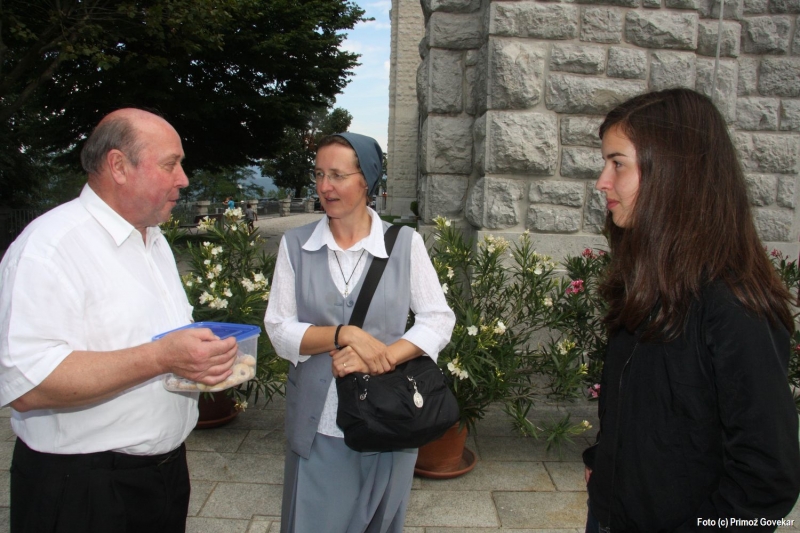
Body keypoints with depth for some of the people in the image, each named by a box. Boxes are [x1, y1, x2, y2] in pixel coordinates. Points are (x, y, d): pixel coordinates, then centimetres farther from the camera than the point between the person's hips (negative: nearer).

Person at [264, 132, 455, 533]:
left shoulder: (405, 243, -4)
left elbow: (439, 320, -4)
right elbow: (279, 330, -5)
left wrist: (384, 356, -19)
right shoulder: (295, 245, -1)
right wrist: (346, 334, -20)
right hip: (317, 425, 1)